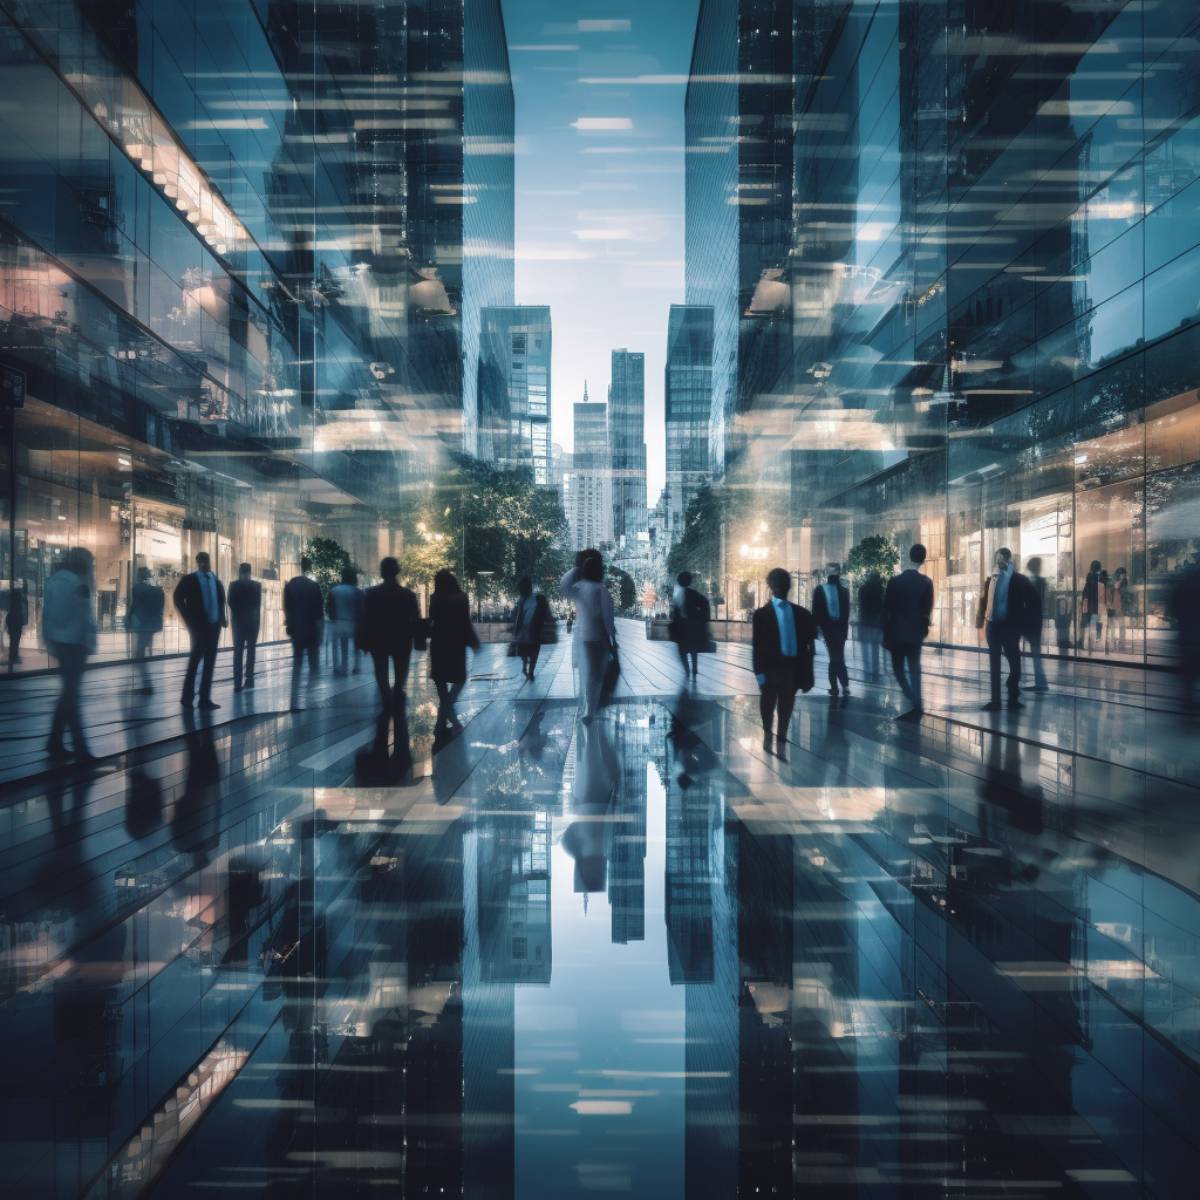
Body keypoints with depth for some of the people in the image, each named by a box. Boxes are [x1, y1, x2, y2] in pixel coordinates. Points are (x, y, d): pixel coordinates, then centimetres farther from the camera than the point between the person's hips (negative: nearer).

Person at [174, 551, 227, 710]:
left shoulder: (216, 581, 11)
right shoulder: (189, 580, -2)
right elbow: (178, 599, -7)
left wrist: (222, 617, 4)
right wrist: (189, 620, -12)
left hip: (214, 625, 5)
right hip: (199, 625, -5)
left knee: (210, 663, 6)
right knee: (195, 660, -2)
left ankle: (205, 699, 10)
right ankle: (187, 697, 8)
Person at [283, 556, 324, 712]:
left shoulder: (290, 585, 2)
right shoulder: (314, 586, -10)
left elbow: (286, 608, 7)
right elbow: (319, 612, -10)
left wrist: (290, 625, 17)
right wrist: (320, 632, -4)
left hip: (295, 630, 4)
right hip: (311, 630, -4)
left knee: (296, 666, 9)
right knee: (313, 665, 5)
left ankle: (295, 702, 4)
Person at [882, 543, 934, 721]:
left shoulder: (894, 581, -8)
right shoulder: (927, 583, -4)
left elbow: (886, 610, -5)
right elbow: (927, 611, 0)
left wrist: (886, 635, 3)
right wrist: (923, 629, 15)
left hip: (896, 633, -2)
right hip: (915, 633, 2)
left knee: (898, 669, 9)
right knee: (914, 670, 7)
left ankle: (916, 703, -7)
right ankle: (917, 706, 2)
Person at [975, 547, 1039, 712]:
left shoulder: (1019, 580, -5)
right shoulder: (991, 580, 10)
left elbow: (1032, 603, -7)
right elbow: (984, 601, 12)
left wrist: (1026, 625, -11)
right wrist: (981, 620, 2)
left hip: (1010, 626, -5)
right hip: (993, 625, 5)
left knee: (1014, 662, 3)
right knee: (994, 665, 8)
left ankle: (1013, 698, 13)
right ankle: (995, 700, 13)